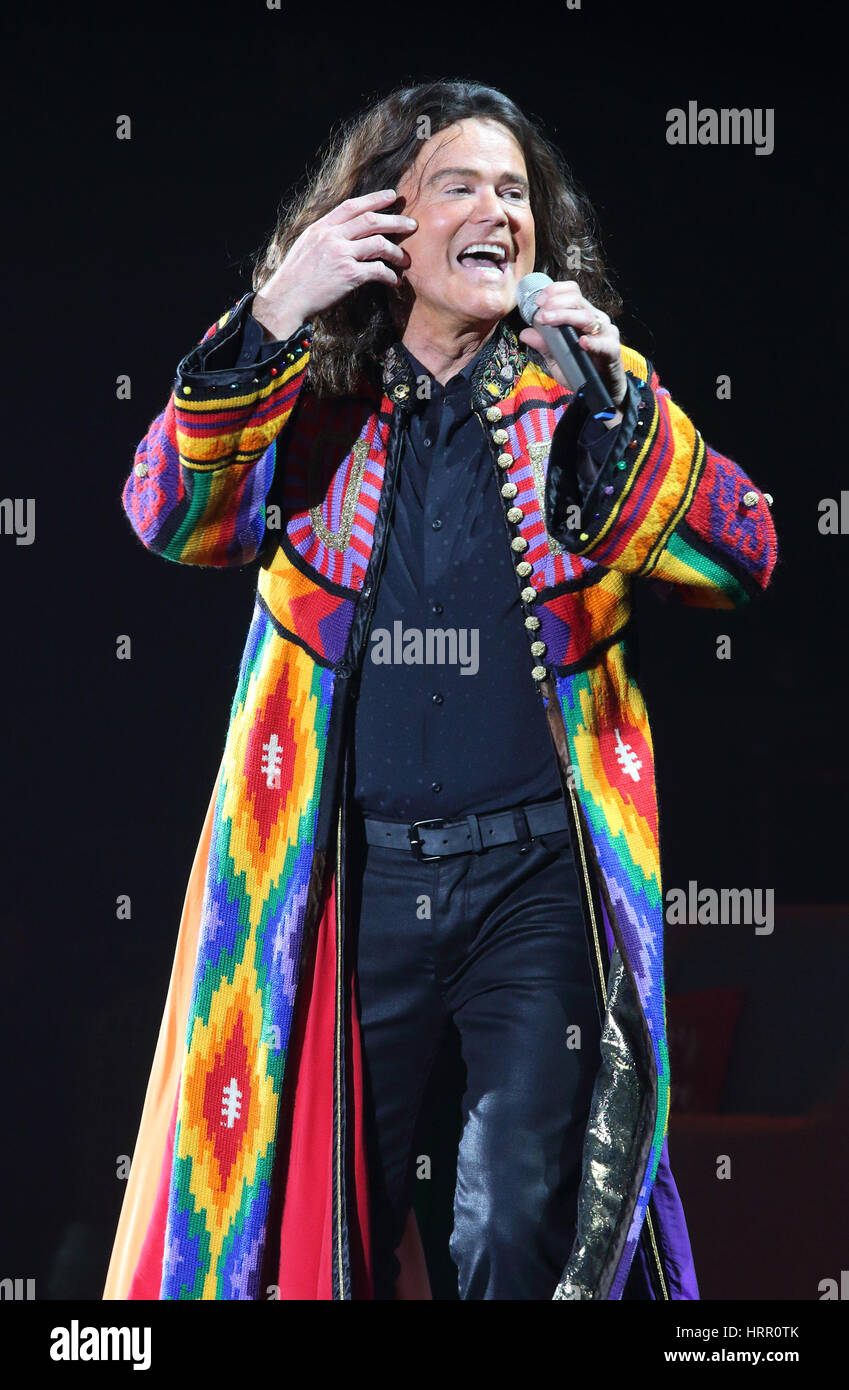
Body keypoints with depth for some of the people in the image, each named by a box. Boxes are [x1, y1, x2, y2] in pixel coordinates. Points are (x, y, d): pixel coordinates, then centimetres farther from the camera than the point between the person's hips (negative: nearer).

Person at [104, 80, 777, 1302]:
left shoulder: (588, 392, 7)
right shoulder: (311, 394, 7)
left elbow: (743, 559, -3)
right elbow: (174, 518, -9)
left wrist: (620, 401, -14)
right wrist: (274, 316, -18)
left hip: (537, 870, -1)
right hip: (353, 875, 1)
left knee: (528, 1239, -6)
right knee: (327, 1224, 9)